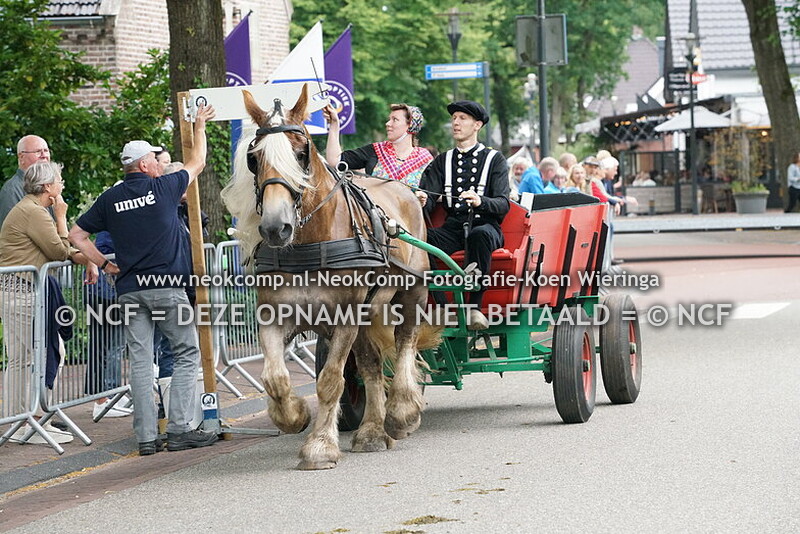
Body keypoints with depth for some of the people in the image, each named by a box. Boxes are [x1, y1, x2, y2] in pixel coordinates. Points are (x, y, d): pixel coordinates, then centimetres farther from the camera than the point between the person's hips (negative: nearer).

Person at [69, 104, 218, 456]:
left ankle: (146, 437, 2)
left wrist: (104, 263, 13)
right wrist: (199, 127, 30)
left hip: (129, 290, 4)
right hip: (167, 287, -4)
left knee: (140, 361, 4)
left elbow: (76, 235, 8)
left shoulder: (110, 198, 7)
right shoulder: (164, 187, -1)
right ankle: (179, 430, -3)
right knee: (187, 354, 5)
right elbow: (197, 164, 17)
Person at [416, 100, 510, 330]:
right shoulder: (443, 161, 20)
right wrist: (421, 201, -20)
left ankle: (474, 308, -40)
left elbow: (503, 204, -3)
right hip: (453, 228, 3)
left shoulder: (494, 160, 9)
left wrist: (480, 201, -25)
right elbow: (429, 201, 6)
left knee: (480, 234, -40)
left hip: (485, 226, -3)